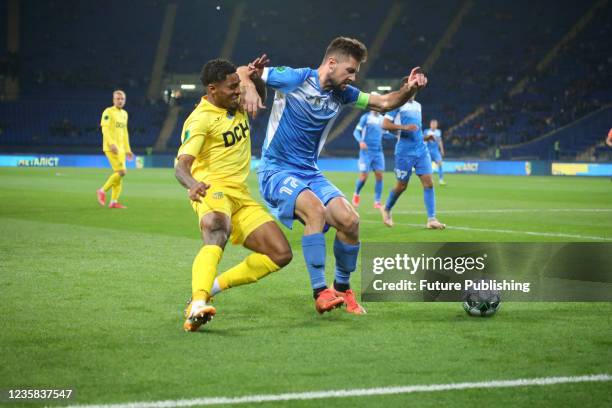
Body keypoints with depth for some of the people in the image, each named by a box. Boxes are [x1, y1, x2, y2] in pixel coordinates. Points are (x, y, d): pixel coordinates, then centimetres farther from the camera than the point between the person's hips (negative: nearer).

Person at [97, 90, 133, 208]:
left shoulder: (124, 114, 17)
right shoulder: (108, 112, -6)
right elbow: (105, 129, -15)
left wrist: (127, 149, 21)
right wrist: (111, 143, -26)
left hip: (121, 148, 8)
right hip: (111, 148, -8)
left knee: (119, 174, 4)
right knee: (121, 172, -16)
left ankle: (114, 201, 7)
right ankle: (102, 191, -3)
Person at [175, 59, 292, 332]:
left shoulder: (238, 105, 12)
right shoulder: (200, 119, -11)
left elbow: (260, 101, 36)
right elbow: (181, 166, -22)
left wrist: (255, 76, 12)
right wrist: (193, 184, -47)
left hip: (240, 196, 8)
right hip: (212, 189, -8)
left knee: (281, 254, -3)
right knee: (217, 228, -42)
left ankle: (211, 287, 3)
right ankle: (197, 304, -58)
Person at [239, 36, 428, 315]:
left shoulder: (342, 93, 5)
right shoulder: (295, 79, -13)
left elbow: (385, 103, 11)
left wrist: (409, 89, -9)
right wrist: (249, 88, -30)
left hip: (310, 173, 6)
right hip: (276, 171, -6)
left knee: (350, 221, -11)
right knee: (315, 209, -33)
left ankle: (342, 289, 11)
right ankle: (320, 292, -30)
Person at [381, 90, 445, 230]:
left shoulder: (417, 105, 16)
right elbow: (385, 124, -13)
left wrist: (424, 137, 15)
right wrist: (404, 127, -23)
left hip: (421, 150, 5)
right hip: (405, 151, -5)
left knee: (428, 183, -7)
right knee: (402, 185, 4)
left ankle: (431, 219, -8)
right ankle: (386, 210, 30)